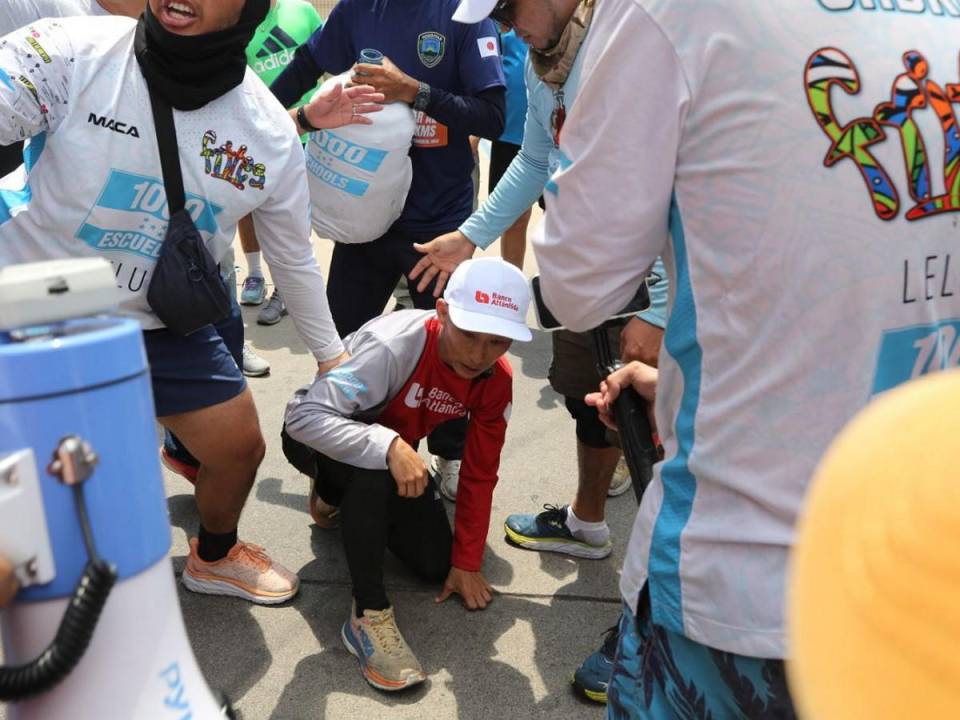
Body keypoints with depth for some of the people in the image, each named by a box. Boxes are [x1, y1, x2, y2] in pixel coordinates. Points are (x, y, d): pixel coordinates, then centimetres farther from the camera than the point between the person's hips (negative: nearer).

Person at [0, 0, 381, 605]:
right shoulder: (69, 54, -20)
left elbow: (294, 259, 3)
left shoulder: (272, 135, -11)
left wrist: (330, 353, 13)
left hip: (159, 323, 3)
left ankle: (214, 557, 42)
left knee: (241, 448, 9)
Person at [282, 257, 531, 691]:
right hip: (324, 439, -6)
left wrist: (466, 561, -6)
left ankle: (342, 497, 25)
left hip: (397, 453, 6)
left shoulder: (497, 380, -16)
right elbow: (303, 415, -42)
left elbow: (479, 475, -7)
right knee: (373, 468, -39)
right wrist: (388, 445, -52)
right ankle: (368, 615, -24)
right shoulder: (393, 345, -37)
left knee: (435, 565, -2)